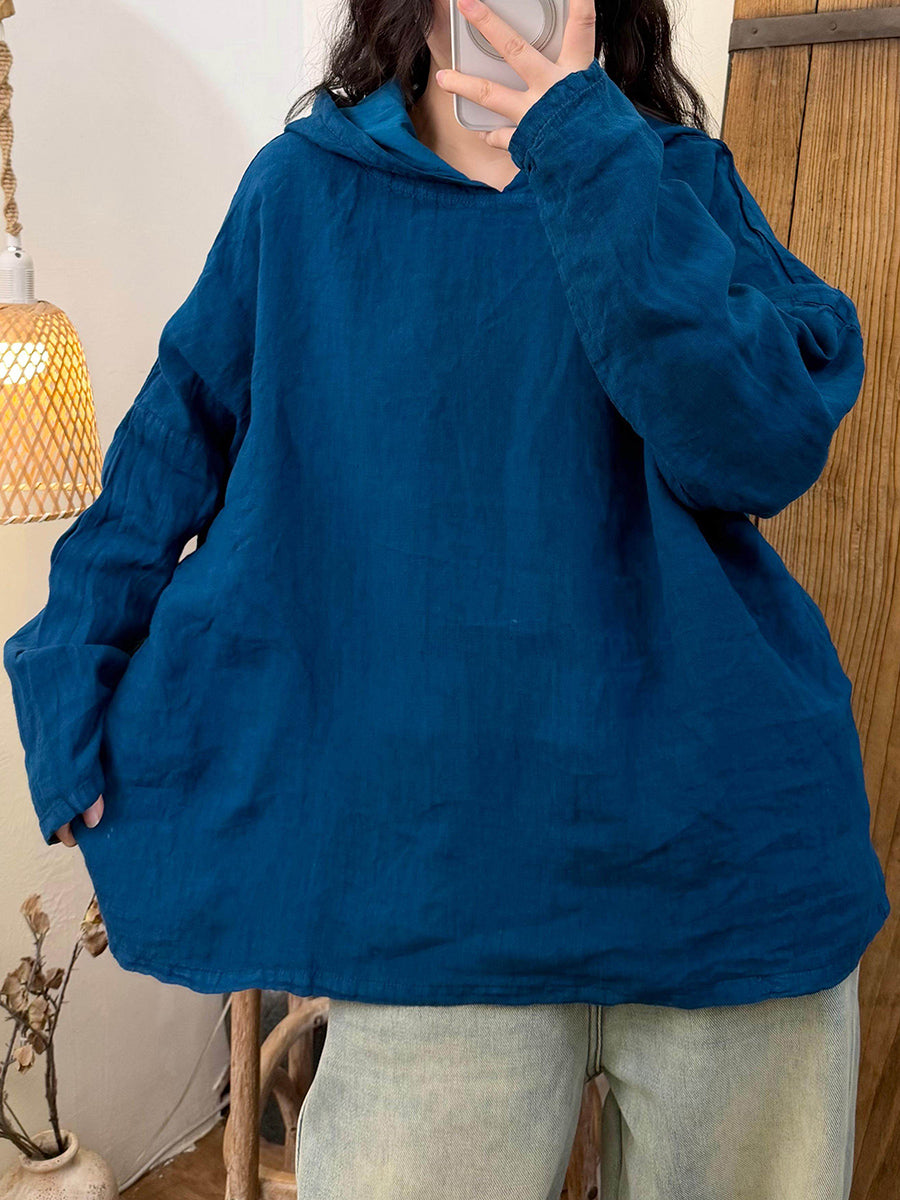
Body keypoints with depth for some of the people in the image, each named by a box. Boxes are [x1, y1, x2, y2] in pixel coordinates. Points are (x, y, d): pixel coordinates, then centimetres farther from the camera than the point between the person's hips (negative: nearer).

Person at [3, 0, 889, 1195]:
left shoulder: (685, 182, 4)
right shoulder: (304, 190, 5)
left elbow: (765, 448, -13)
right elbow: (173, 448, 9)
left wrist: (588, 153, -16)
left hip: (732, 861, 2)